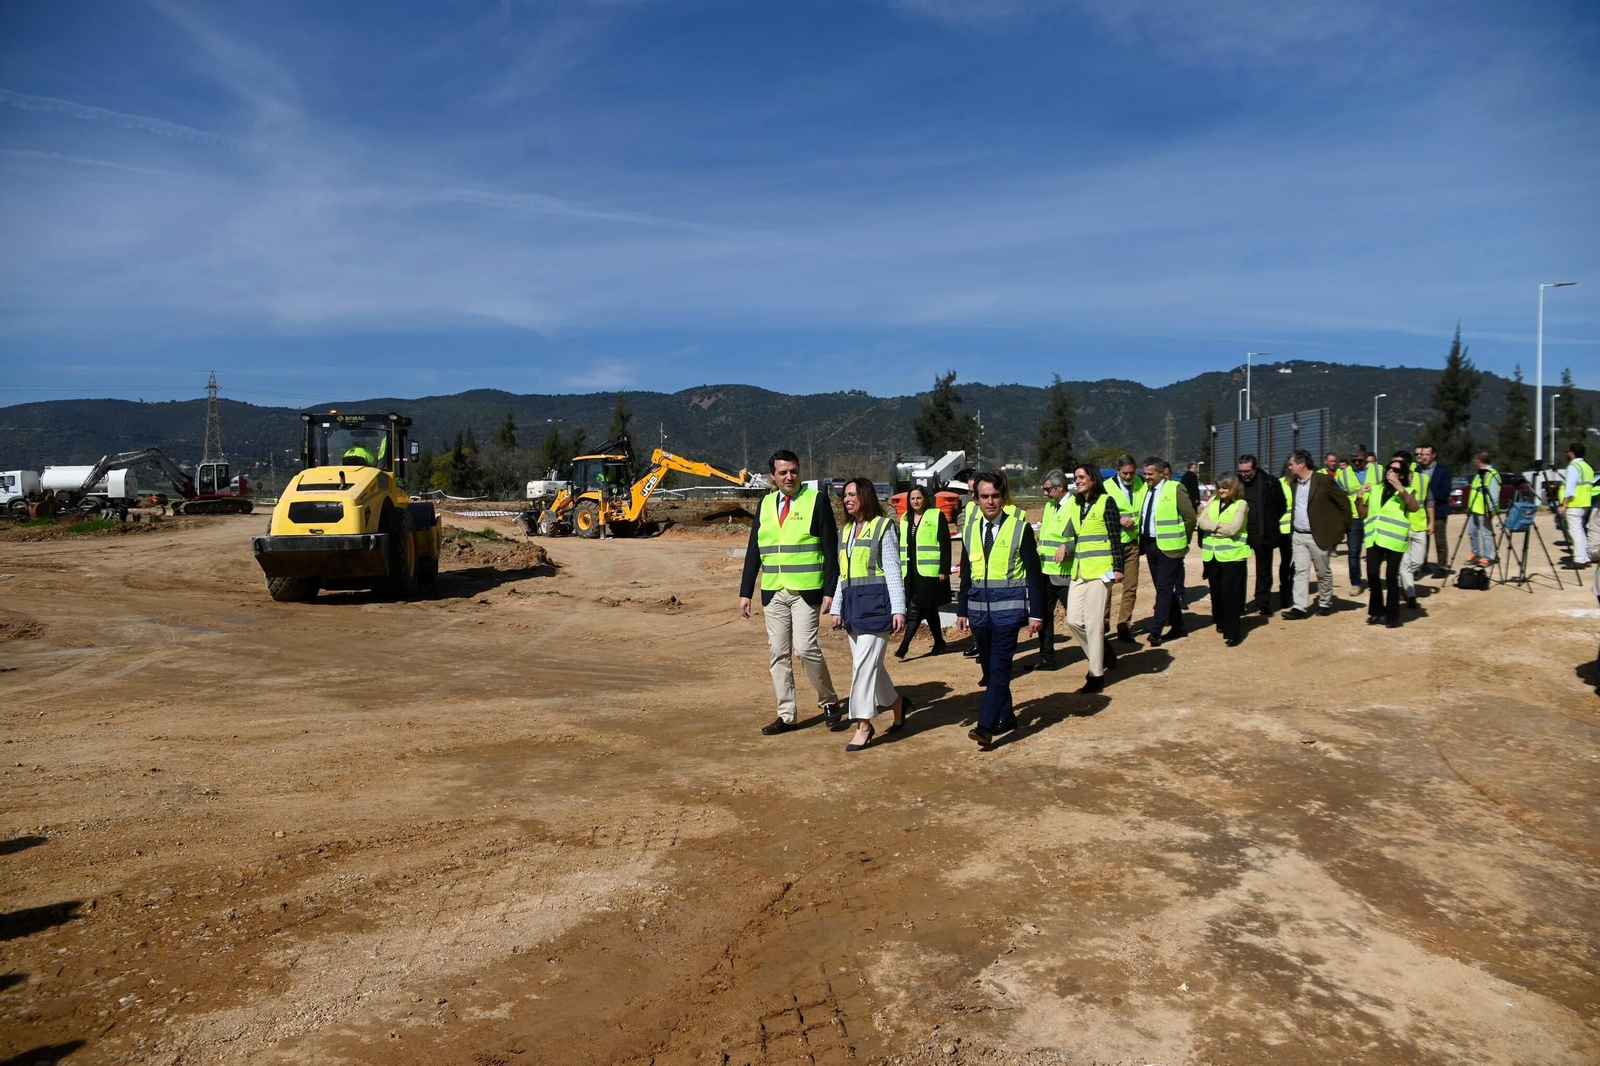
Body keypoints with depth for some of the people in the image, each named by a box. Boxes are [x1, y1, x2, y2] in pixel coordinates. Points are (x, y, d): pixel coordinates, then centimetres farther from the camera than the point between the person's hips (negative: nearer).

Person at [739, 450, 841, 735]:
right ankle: (786, 715, 16)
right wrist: (745, 592, 7)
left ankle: (829, 702, 10)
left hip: (805, 590, -5)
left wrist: (830, 590, -11)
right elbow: (754, 550, 11)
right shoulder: (765, 503, 10)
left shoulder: (816, 500, -3)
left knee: (805, 647, -13)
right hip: (773, 592, 5)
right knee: (778, 653, 6)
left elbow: (830, 549, -5)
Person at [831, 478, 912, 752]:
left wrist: (898, 609, -14)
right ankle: (897, 703, 33)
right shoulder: (846, 530, 16)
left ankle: (864, 724, -4)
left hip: (876, 601, -7)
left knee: (864, 663, -10)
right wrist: (837, 609, 15)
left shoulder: (883, 527, -4)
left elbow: (893, 570, -8)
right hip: (852, 603, 7)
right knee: (868, 663, 12)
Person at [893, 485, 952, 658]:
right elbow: (902, 545, 19)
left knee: (915, 609, -10)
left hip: (929, 571, -6)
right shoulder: (905, 519, 15)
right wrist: (899, 570, 15)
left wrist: (944, 570, -12)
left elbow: (945, 545, -7)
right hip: (910, 572, 6)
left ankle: (903, 647, -13)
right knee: (928, 609, 12)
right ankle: (939, 644, 23)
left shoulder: (936, 516, -3)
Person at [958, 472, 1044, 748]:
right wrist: (962, 611, 13)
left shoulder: (1020, 526, -5)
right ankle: (1006, 716, 28)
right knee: (988, 666, 12)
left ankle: (985, 726, -14)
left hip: (1008, 604, -6)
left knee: (1000, 665, -11)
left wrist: (1035, 613, -8)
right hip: (979, 604, 6)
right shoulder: (971, 529, 9)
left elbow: (1034, 573, -4)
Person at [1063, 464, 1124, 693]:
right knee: (1073, 620, 2)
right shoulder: (1074, 504, 13)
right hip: (1079, 570, 7)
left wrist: (1118, 568, -12)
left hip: (1099, 570, -7)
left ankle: (1097, 674, 4)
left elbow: (1115, 537, -8)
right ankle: (1104, 654, 24)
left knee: (1093, 622, -6)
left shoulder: (1106, 502, -6)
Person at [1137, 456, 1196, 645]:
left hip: (1168, 546, -7)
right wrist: (1143, 540, 10)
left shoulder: (1174, 490, -11)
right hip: (1149, 545, 7)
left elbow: (1190, 517, -7)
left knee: (1164, 588, -8)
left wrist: (1181, 540, -1)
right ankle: (1178, 626, 24)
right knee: (1162, 587, 12)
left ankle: (1155, 631, -10)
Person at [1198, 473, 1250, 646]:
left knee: (1230, 594, -7)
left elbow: (1232, 529, -16)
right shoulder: (1212, 501, 9)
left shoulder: (1241, 504, -5)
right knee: (1216, 591, 13)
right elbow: (1201, 522, -2)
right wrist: (1220, 525, -14)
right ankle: (1221, 623, 31)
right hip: (1212, 554, 5)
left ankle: (1232, 632, -4)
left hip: (1232, 555, -5)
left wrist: (1212, 526, -8)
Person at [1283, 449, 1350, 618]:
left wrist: (1342, 527, -6)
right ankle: (1300, 607, -1)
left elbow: (1344, 502, -7)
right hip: (1298, 536, 6)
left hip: (1319, 536, -6)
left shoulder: (1323, 480, -12)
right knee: (1300, 571, 0)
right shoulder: (1294, 483, 9)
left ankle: (1325, 603, 24)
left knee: (1323, 572, 8)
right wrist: (1291, 530, 12)